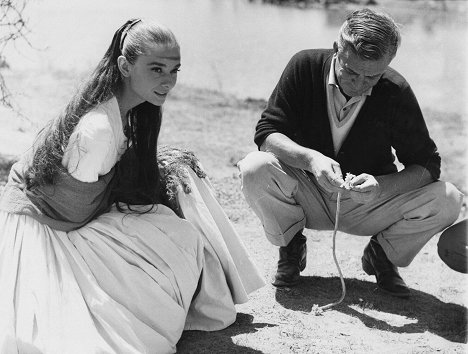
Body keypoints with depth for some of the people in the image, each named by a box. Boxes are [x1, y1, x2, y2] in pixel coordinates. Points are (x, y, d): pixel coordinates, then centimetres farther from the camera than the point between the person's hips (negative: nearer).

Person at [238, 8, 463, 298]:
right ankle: (292, 249, 0)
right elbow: (266, 133, -18)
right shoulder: (306, 66, -16)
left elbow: (427, 164, -14)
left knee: (447, 201, -23)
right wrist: (310, 158, -37)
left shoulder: (396, 92, -16)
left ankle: (381, 255, 8)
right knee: (255, 168, -30)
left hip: (369, 206, 0)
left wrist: (381, 187, -34)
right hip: (308, 195, 0)